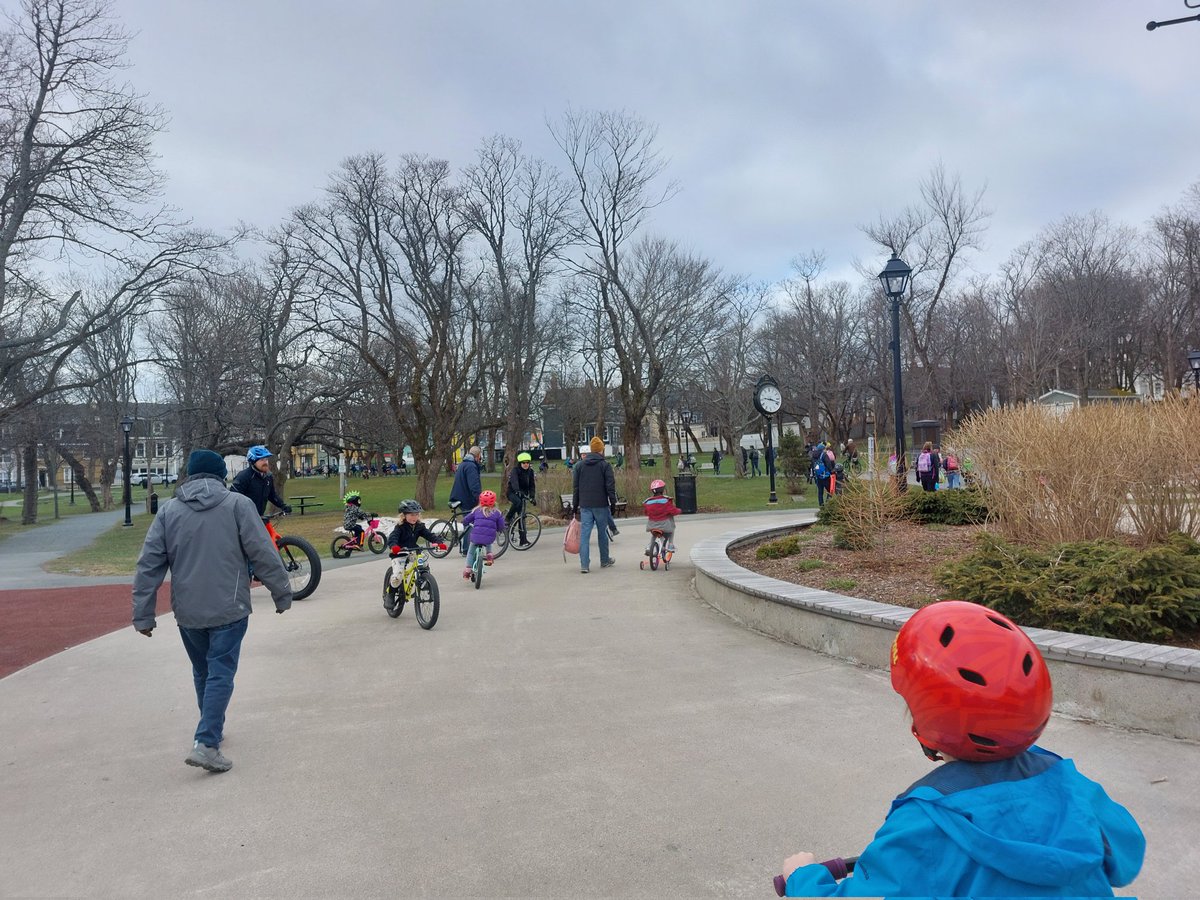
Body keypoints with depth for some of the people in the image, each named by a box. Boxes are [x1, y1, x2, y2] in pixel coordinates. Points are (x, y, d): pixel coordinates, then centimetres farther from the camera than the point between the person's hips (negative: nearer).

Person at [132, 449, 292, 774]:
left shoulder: (169, 510, 5)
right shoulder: (238, 504, -5)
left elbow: (149, 564, 3)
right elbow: (264, 554, -8)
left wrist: (143, 614, 8)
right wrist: (282, 593, 1)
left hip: (187, 612, 4)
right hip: (228, 609, -4)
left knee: (202, 671, 21)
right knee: (221, 673, 0)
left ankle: (211, 729, 36)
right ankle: (206, 743, -9)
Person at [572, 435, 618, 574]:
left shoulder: (579, 465, 7)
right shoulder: (605, 465, -4)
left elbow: (575, 487, 9)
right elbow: (610, 486, -7)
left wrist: (575, 505, 14)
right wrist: (613, 502, 1)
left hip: (585, 505, 2)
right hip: (601, 505, -2)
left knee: (584, 534, -1)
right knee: (602, 533, 11)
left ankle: (584, 564, -8)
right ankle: (605, 561, 24)